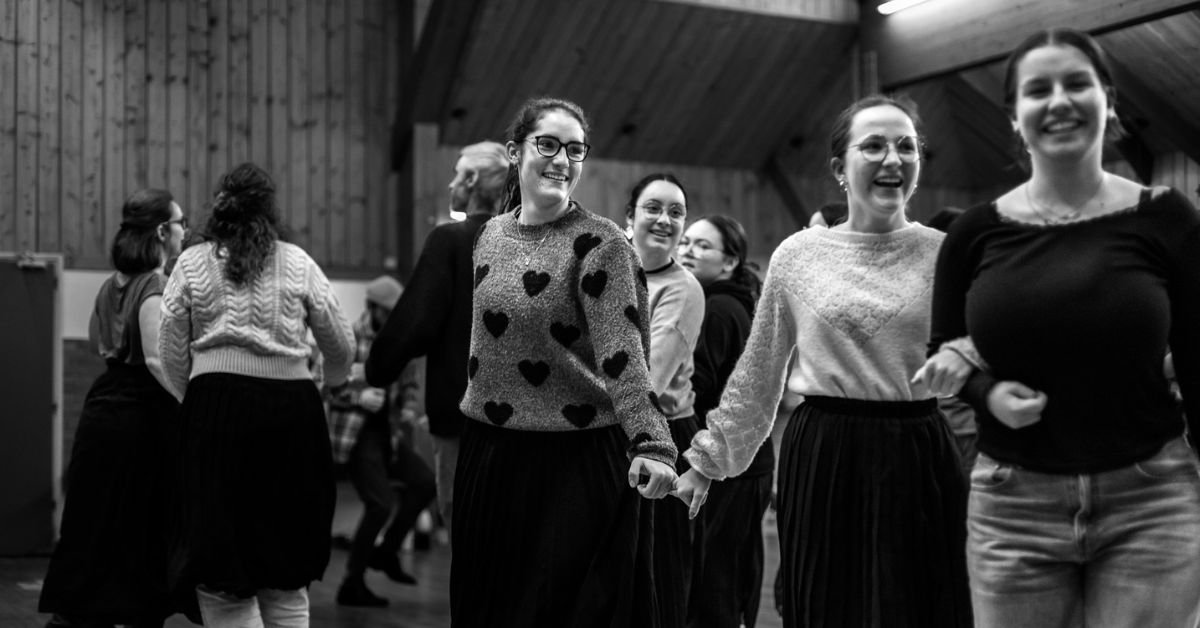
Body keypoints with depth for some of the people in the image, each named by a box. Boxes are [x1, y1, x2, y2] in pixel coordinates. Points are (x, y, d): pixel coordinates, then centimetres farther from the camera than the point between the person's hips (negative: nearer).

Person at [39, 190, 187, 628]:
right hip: (145, 415, -8)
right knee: (143, 530, 1)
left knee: (95, 524, 12)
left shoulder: (112, 285, 12)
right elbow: (156, 359, -25)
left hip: (103, 410, 8)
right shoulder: (157, 287, -14)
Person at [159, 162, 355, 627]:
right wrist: (330, 381, 32)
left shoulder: (192, 263, 6)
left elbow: (171, 352, 5)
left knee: (221, 571, 3)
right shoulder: (298, 263, 6)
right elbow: (341, 345, 11)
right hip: (292, 406, 2)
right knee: (286, 574, 14)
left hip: (216, 403, -1)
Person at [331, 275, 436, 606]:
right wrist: (359, 396, -25)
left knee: (425, 483, 0)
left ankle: (387, 551, 17)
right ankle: (352, 585, 2)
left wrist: (408, 408, 0)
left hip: (385, 429, 7)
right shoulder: (350, 337, -13)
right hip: (354, 432, -7)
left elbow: (408, 381, 19)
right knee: (381, 504, -13)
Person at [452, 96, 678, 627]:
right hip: (489, 458, 6)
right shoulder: (490, 236, 8)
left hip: (578, 462, -6)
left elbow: (623, 355, -20)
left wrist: (651, 444, -32)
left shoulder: (599, 244, -10)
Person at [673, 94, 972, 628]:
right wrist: (706, 459, 12)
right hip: (821, 462, 0)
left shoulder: (943, 255, 2)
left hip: (919, 463, 0)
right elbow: (756, 377, 10)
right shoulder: (797, 256, 3)